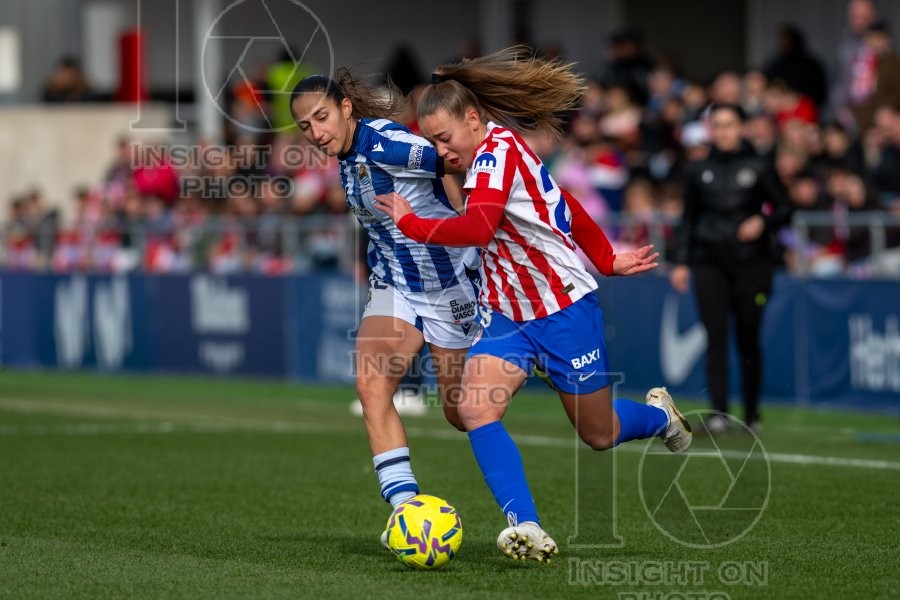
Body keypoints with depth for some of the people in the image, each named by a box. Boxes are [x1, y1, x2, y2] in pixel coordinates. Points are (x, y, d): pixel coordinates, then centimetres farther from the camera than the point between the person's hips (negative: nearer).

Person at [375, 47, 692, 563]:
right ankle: (527, 530, -25)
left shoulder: (498, 147, -20)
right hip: (507, 314, 8)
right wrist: (607, 260, 26)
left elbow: (477, 229, -34)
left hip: (566, 309, -8)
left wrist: (409, 221, -23)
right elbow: (566, 206, 17)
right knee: (475, 408, -20)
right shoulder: (487, 156, 7)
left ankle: (661, 415, 44)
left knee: (599, 435, 9)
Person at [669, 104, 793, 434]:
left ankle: (752, 414, 15)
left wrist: (763, 223, -14)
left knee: (748, 340, 3)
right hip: (709, 264, 1)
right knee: (716, 337, -9)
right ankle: (719, 413, -13)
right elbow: (688, 220, 14)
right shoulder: (698, 172, 9)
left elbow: (784, 208, 6)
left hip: (751, 262, -1)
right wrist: (681, 262, 7)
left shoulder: (758, 167, 3)